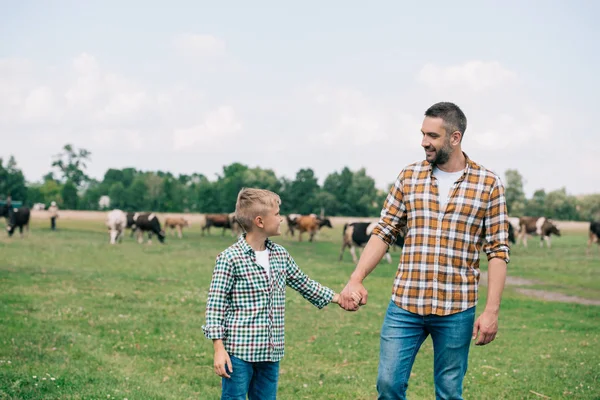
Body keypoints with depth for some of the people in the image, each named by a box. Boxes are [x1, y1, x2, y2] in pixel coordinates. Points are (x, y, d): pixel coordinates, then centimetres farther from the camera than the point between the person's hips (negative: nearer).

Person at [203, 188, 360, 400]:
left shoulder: (281, 256, 9)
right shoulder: (230, 258, -11)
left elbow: (304, 284, 25)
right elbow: (215, 305, -10)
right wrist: (219, 349, -14)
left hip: (271, 352, 7)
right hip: (238, 352, -7)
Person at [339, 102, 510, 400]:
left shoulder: (488, 184, -1)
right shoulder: (409, 177, 6)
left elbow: (498, 251, -2)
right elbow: (383, 232, 7)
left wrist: (491, 311, -9)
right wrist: (356, 279, -6)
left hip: (456, 310, -2)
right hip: (404, 305, 2)